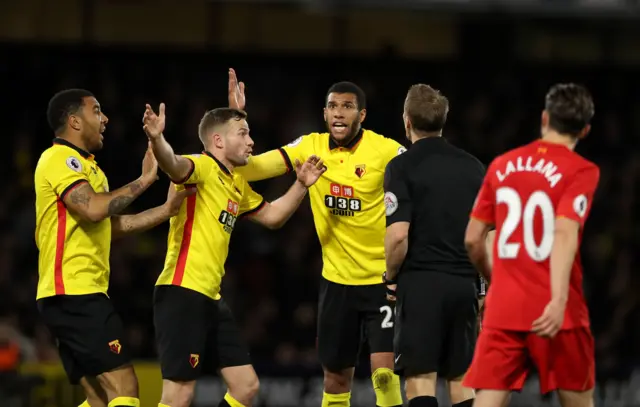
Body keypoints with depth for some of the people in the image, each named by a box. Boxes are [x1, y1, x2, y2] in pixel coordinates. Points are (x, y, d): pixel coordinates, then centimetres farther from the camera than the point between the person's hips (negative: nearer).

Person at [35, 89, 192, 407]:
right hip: (75, 293, -11)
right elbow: (92, 209, -23)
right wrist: (144, 180, -14)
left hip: (77, 295, 11)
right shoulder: (61, 159, -9)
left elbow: (114, 225, 24)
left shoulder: (84, 165, 23)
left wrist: (166, 210, 17)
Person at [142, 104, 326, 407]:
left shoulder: (237, 183, 18)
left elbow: (272, 217, 32)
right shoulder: (202, 168, -10)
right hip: (183, 294, -10)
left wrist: (301, 185, 18)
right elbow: (174, 165, -33)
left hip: (211, 298, 10)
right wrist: (157, 140, -55)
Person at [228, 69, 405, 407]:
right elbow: (247, 169, -1)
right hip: (336, 280, 5)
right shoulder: (310, 147, -1)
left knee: (384, 372, -17)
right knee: (335, 379, 12)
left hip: (383, 280, -5)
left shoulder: (385, 151, -13)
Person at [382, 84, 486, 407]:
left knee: (420, 380, -5)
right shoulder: (473, 166, 10)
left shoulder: (402, 167, -6)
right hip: (463, 284, 5)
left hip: (420, 284, -5)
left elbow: (398, 235, -15)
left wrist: (390, 277, 1)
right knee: (462, 380, 11)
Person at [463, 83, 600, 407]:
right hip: (552, 313, -3)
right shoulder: (581, 171, -3)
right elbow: (564, 234, -18)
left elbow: (472, 239, 13)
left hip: (502, 310, 3)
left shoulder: (501, 166, 11)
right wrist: (559, 300, -27)